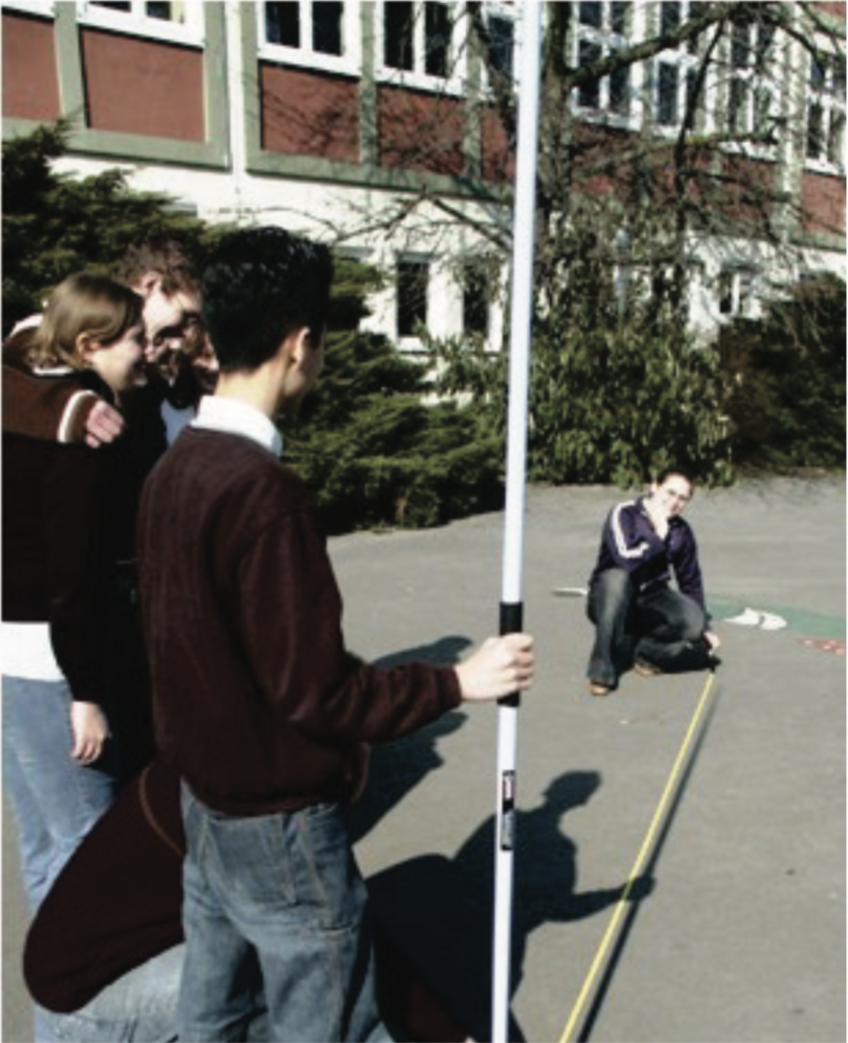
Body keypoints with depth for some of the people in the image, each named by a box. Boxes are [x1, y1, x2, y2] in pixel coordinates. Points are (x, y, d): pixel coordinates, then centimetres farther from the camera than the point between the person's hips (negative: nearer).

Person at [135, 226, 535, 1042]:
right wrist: (457, 682, -12)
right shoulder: (261, 488, -26)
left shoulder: (174, 468, 0)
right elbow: (314, 689, -23)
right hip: (279, 819, -8)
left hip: (203, 797, 8)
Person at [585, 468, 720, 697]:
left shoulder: (682, 531, 1)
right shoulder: (624, 514, -16)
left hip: (650, 602, 4)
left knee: (694, 623, -24)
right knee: (617, 577, -39)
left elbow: (691, 581, 9)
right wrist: (658, 535, -23)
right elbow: (626, 559, -33)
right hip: (610, 599, -4)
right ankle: (602, 669, -31)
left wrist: (704, 627, 8)